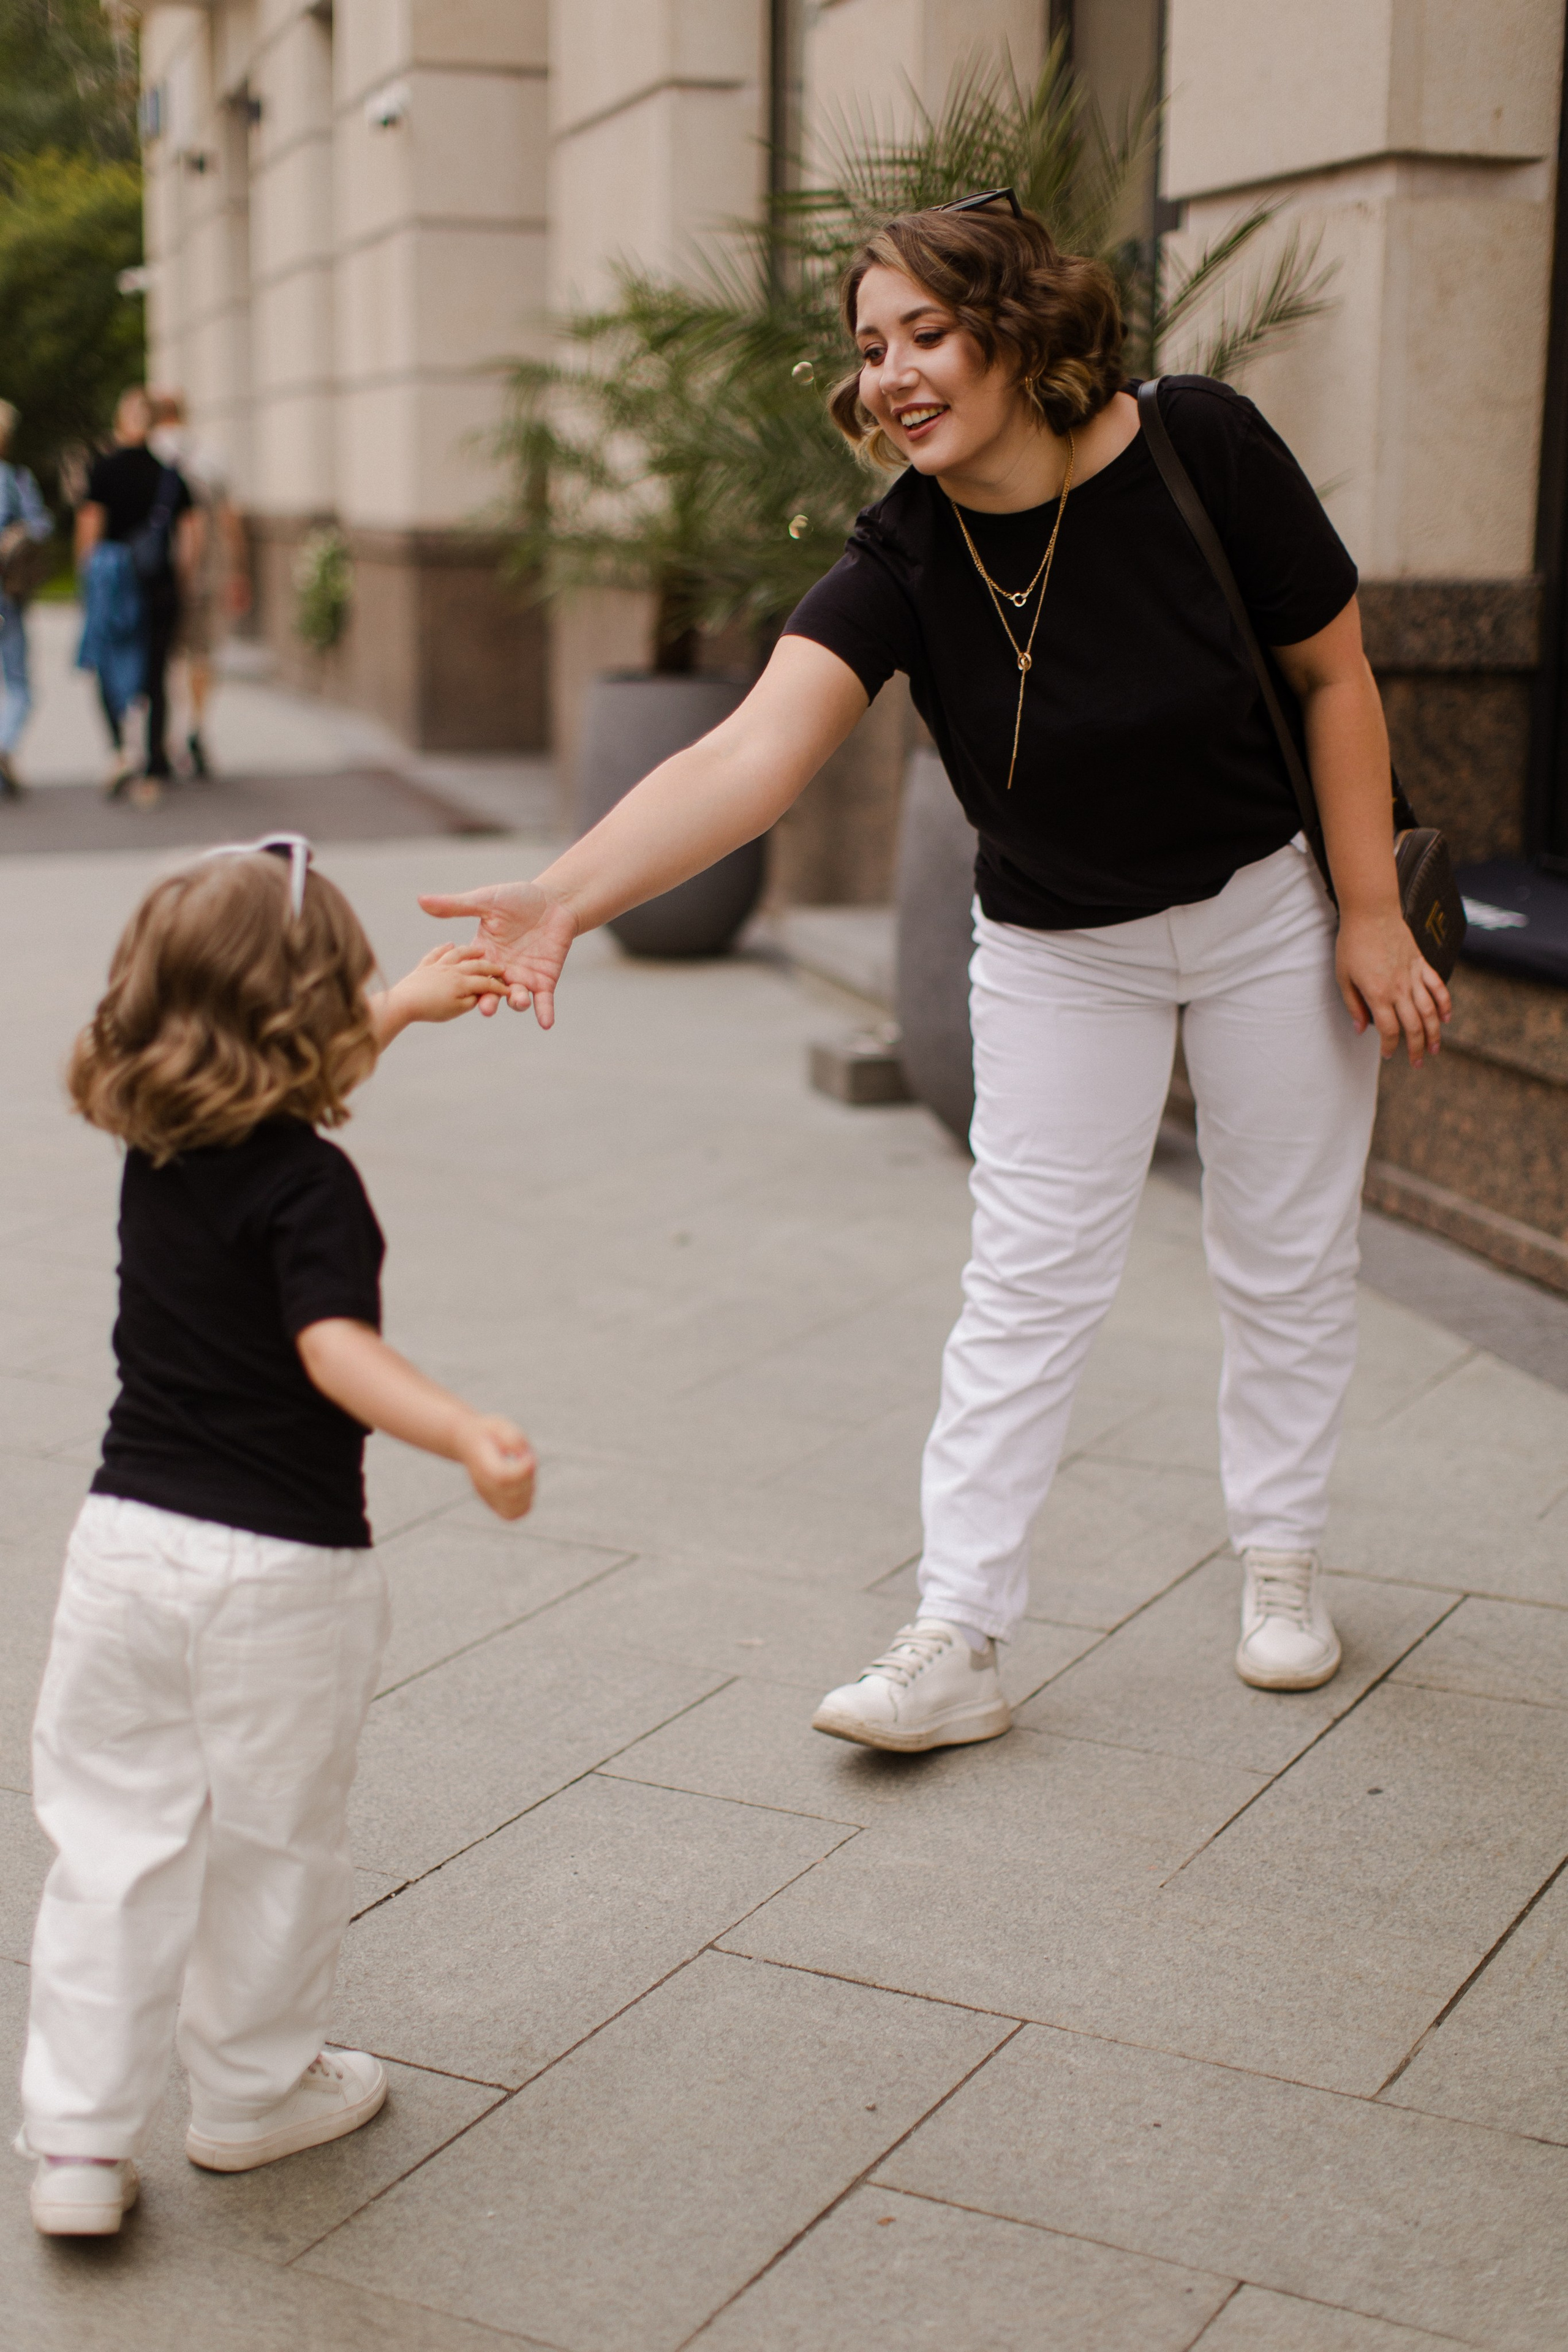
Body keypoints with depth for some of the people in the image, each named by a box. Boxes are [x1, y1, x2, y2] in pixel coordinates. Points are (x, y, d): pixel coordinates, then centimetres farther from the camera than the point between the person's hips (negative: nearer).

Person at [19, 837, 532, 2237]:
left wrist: (407, 1009, 34)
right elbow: (338, 1352, -29)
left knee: (115, 1837, 10)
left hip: (127, 1539, 6)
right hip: (282, 1569, -5)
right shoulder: (310, 1189, -16)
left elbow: (275, 1092, 26)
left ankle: (80, 2139, 10)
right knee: (274, 1843, 13)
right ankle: (254, 2094, 31)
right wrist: (468, 1438, -41)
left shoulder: (154, 1150, 6)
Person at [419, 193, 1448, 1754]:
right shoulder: (906, 555, -21)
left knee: (1286, 1259, 11)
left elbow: (1334, 675, -12)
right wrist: (564, 897, -51)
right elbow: (749, 758, -35)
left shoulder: (1200, 450, -24)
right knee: (1026, 1284, 0)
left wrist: (1371, 916, -12)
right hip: (1058, 946, 1)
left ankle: (1279, 1565, 32)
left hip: (1268, 908, -1)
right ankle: (957, 1641, 6)